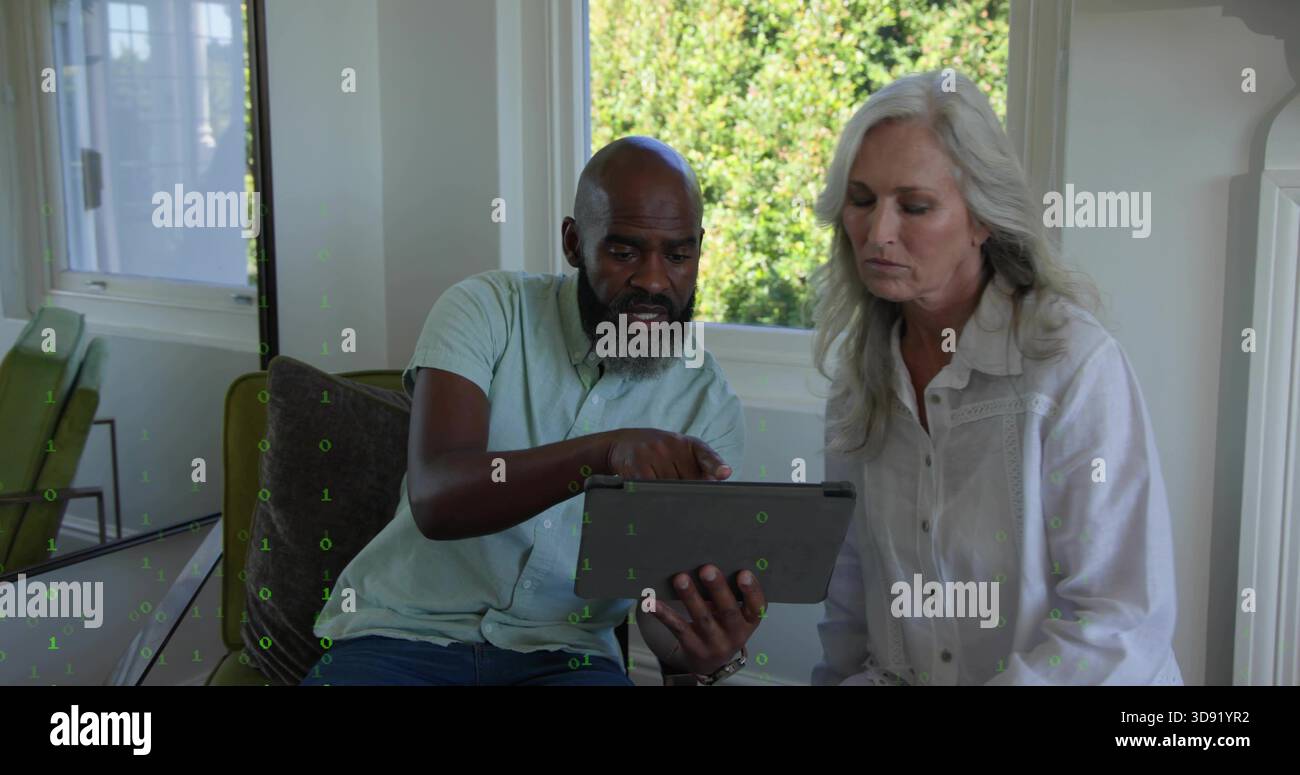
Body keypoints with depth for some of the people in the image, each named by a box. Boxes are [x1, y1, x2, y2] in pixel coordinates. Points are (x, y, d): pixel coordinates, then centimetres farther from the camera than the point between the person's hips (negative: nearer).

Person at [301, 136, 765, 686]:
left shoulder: (711, 408, 0)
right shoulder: (488, 310, -6)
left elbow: (668, 594, -3)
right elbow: (435, 500, -21)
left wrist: (703, 652, -28)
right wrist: (606, 450, -37)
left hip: (564, 653, 2)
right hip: (405, 628, -1)